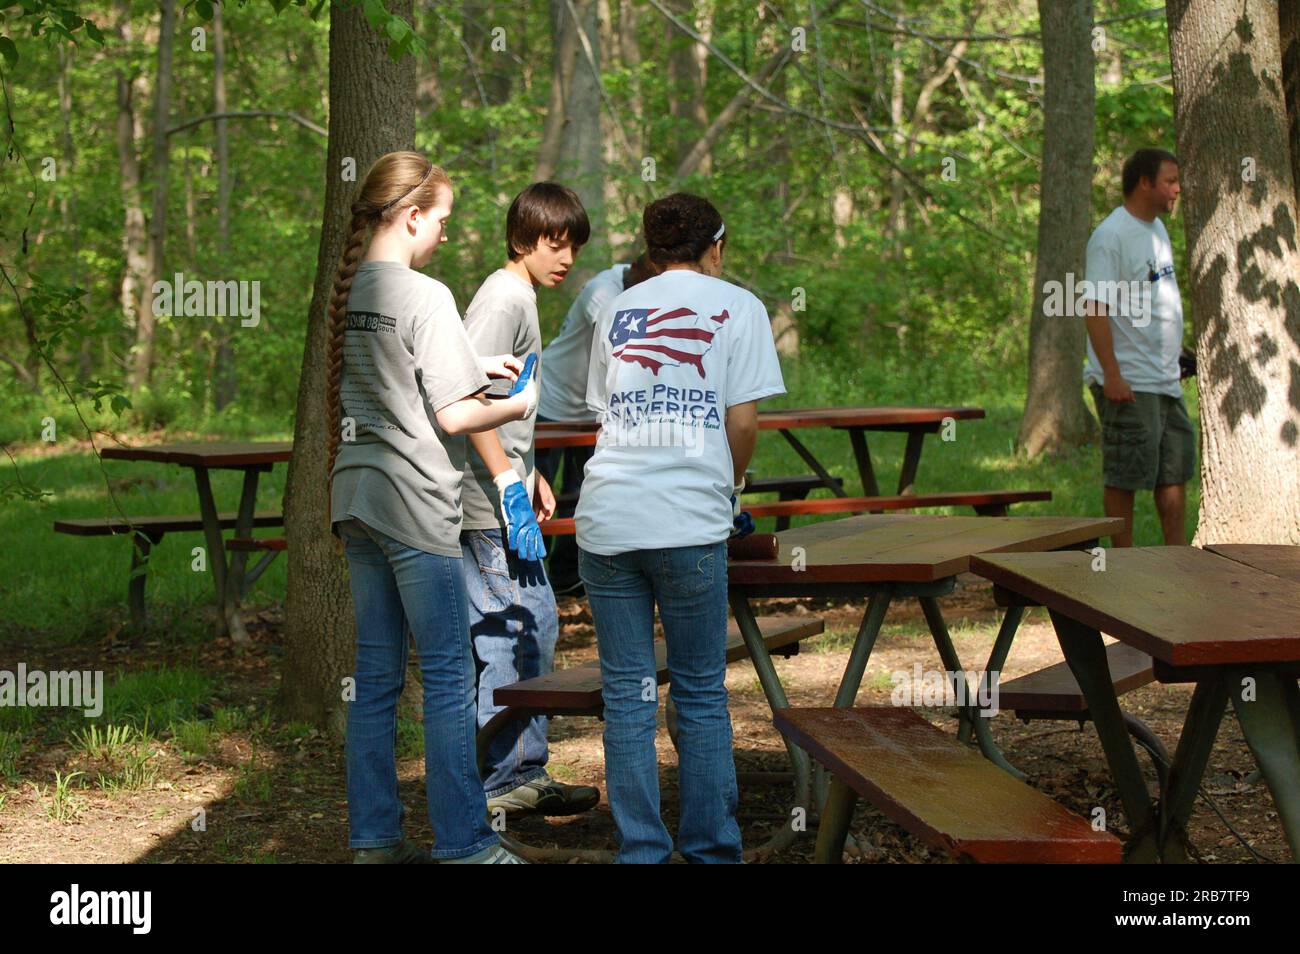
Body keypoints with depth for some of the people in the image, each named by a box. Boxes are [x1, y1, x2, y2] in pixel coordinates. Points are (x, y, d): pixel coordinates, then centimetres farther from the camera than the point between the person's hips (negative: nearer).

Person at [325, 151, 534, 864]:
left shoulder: (348, 292, 10)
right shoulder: (425, 297, -14)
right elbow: (452, 418, -15)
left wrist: (474, 368, 18)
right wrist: (521, 403, 1)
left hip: (357, 501, 8)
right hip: (414, 506, -8)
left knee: (375, 674, 11)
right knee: (447, 673, -2)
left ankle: (374, 837, 15)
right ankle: (463, 844, 1)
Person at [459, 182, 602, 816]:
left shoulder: (521, 298, 18)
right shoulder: (505, 298, -13)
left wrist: (532, 477, 27)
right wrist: (509, 486, -23)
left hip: (504, 493, 11)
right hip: (492, 501, -11)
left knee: (535, 629, 13)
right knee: (520, 631, -8)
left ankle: (526, 774, 19)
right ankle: (500, 782, -2)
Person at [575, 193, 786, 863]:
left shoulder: (617, 311, 18)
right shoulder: (736, 305, 7)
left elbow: (605, 416, 14)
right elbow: (742, 421, -1)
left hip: (606, 520, 3)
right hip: (688, 524, -3)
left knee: (627, 694, 6)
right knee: (701, 693, 7)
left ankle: (641, 851, 7)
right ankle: (710, 848, 12)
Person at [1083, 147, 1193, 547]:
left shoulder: (1157, 228, 15)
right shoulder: (1110, 236, -14)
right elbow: (1095, 308, -19)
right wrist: (1111, 375, -24)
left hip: (1165, 379, 9)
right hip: (1129, 385, -9)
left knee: (1176, 469, 13)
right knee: (1124, 477, -3)